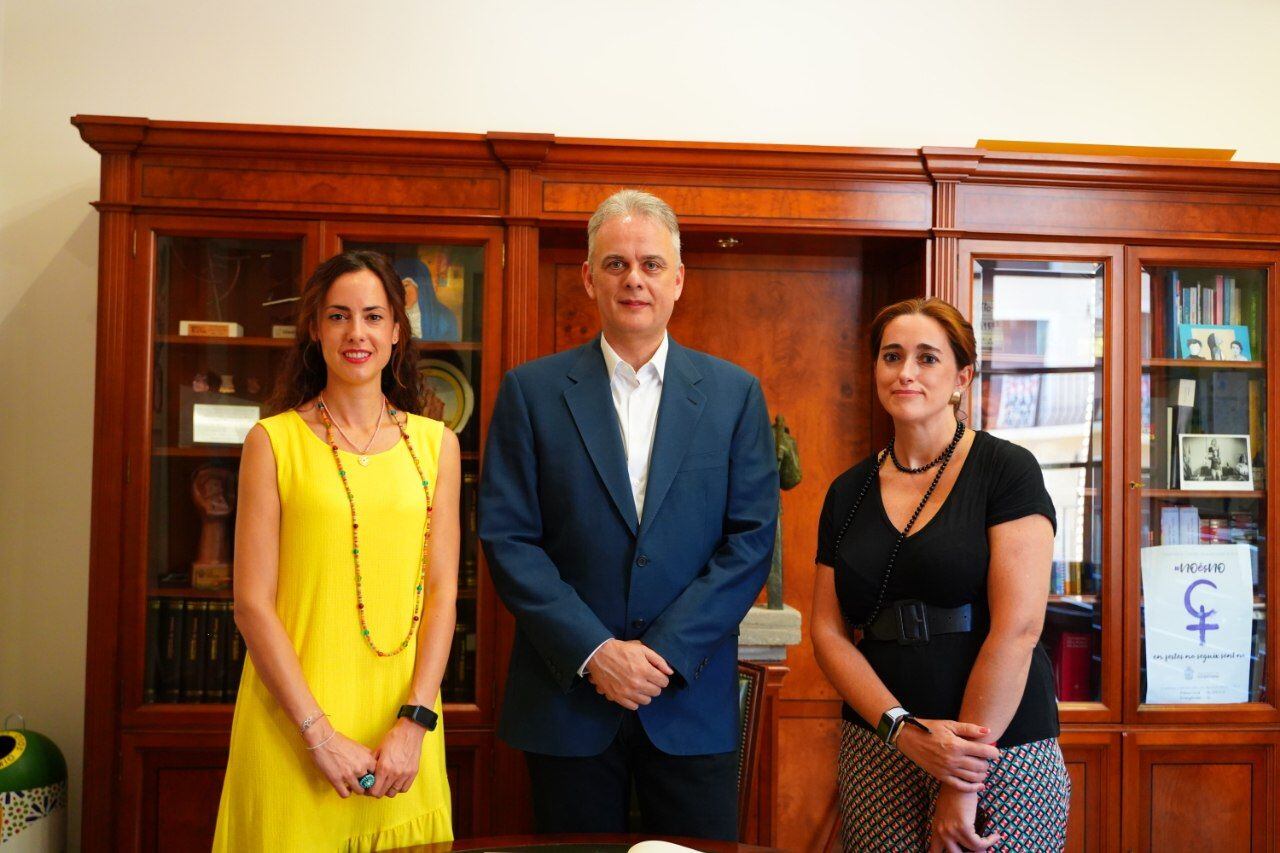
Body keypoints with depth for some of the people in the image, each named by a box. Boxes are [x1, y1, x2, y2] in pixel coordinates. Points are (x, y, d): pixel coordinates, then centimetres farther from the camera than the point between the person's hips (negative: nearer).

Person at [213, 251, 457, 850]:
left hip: (403, 728, 2)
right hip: (294, 726, -2)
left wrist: (414, 722, -7)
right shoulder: (273, 441, -3)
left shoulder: (435, 443, 4)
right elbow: (252, 603, -5)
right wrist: (319, 734, -11)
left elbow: (442, 592, 2)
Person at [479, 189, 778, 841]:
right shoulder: (531, 390, 1)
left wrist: (664, 652, -10)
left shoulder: (735, 393, 3)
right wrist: (593, 652, -13)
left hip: (693, 700, 1)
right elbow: (507, 539, -4)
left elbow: (752, 540, -1)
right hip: (568, 700, 0)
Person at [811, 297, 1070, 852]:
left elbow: (1017, 627, -14)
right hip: (877, 750, 4)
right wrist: (903, 728, -12)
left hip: (1003, 753, -3)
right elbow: (828, 632, 3)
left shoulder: (1006, 470, -7)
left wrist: (963, 783, -14)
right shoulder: (849, 492, 6)